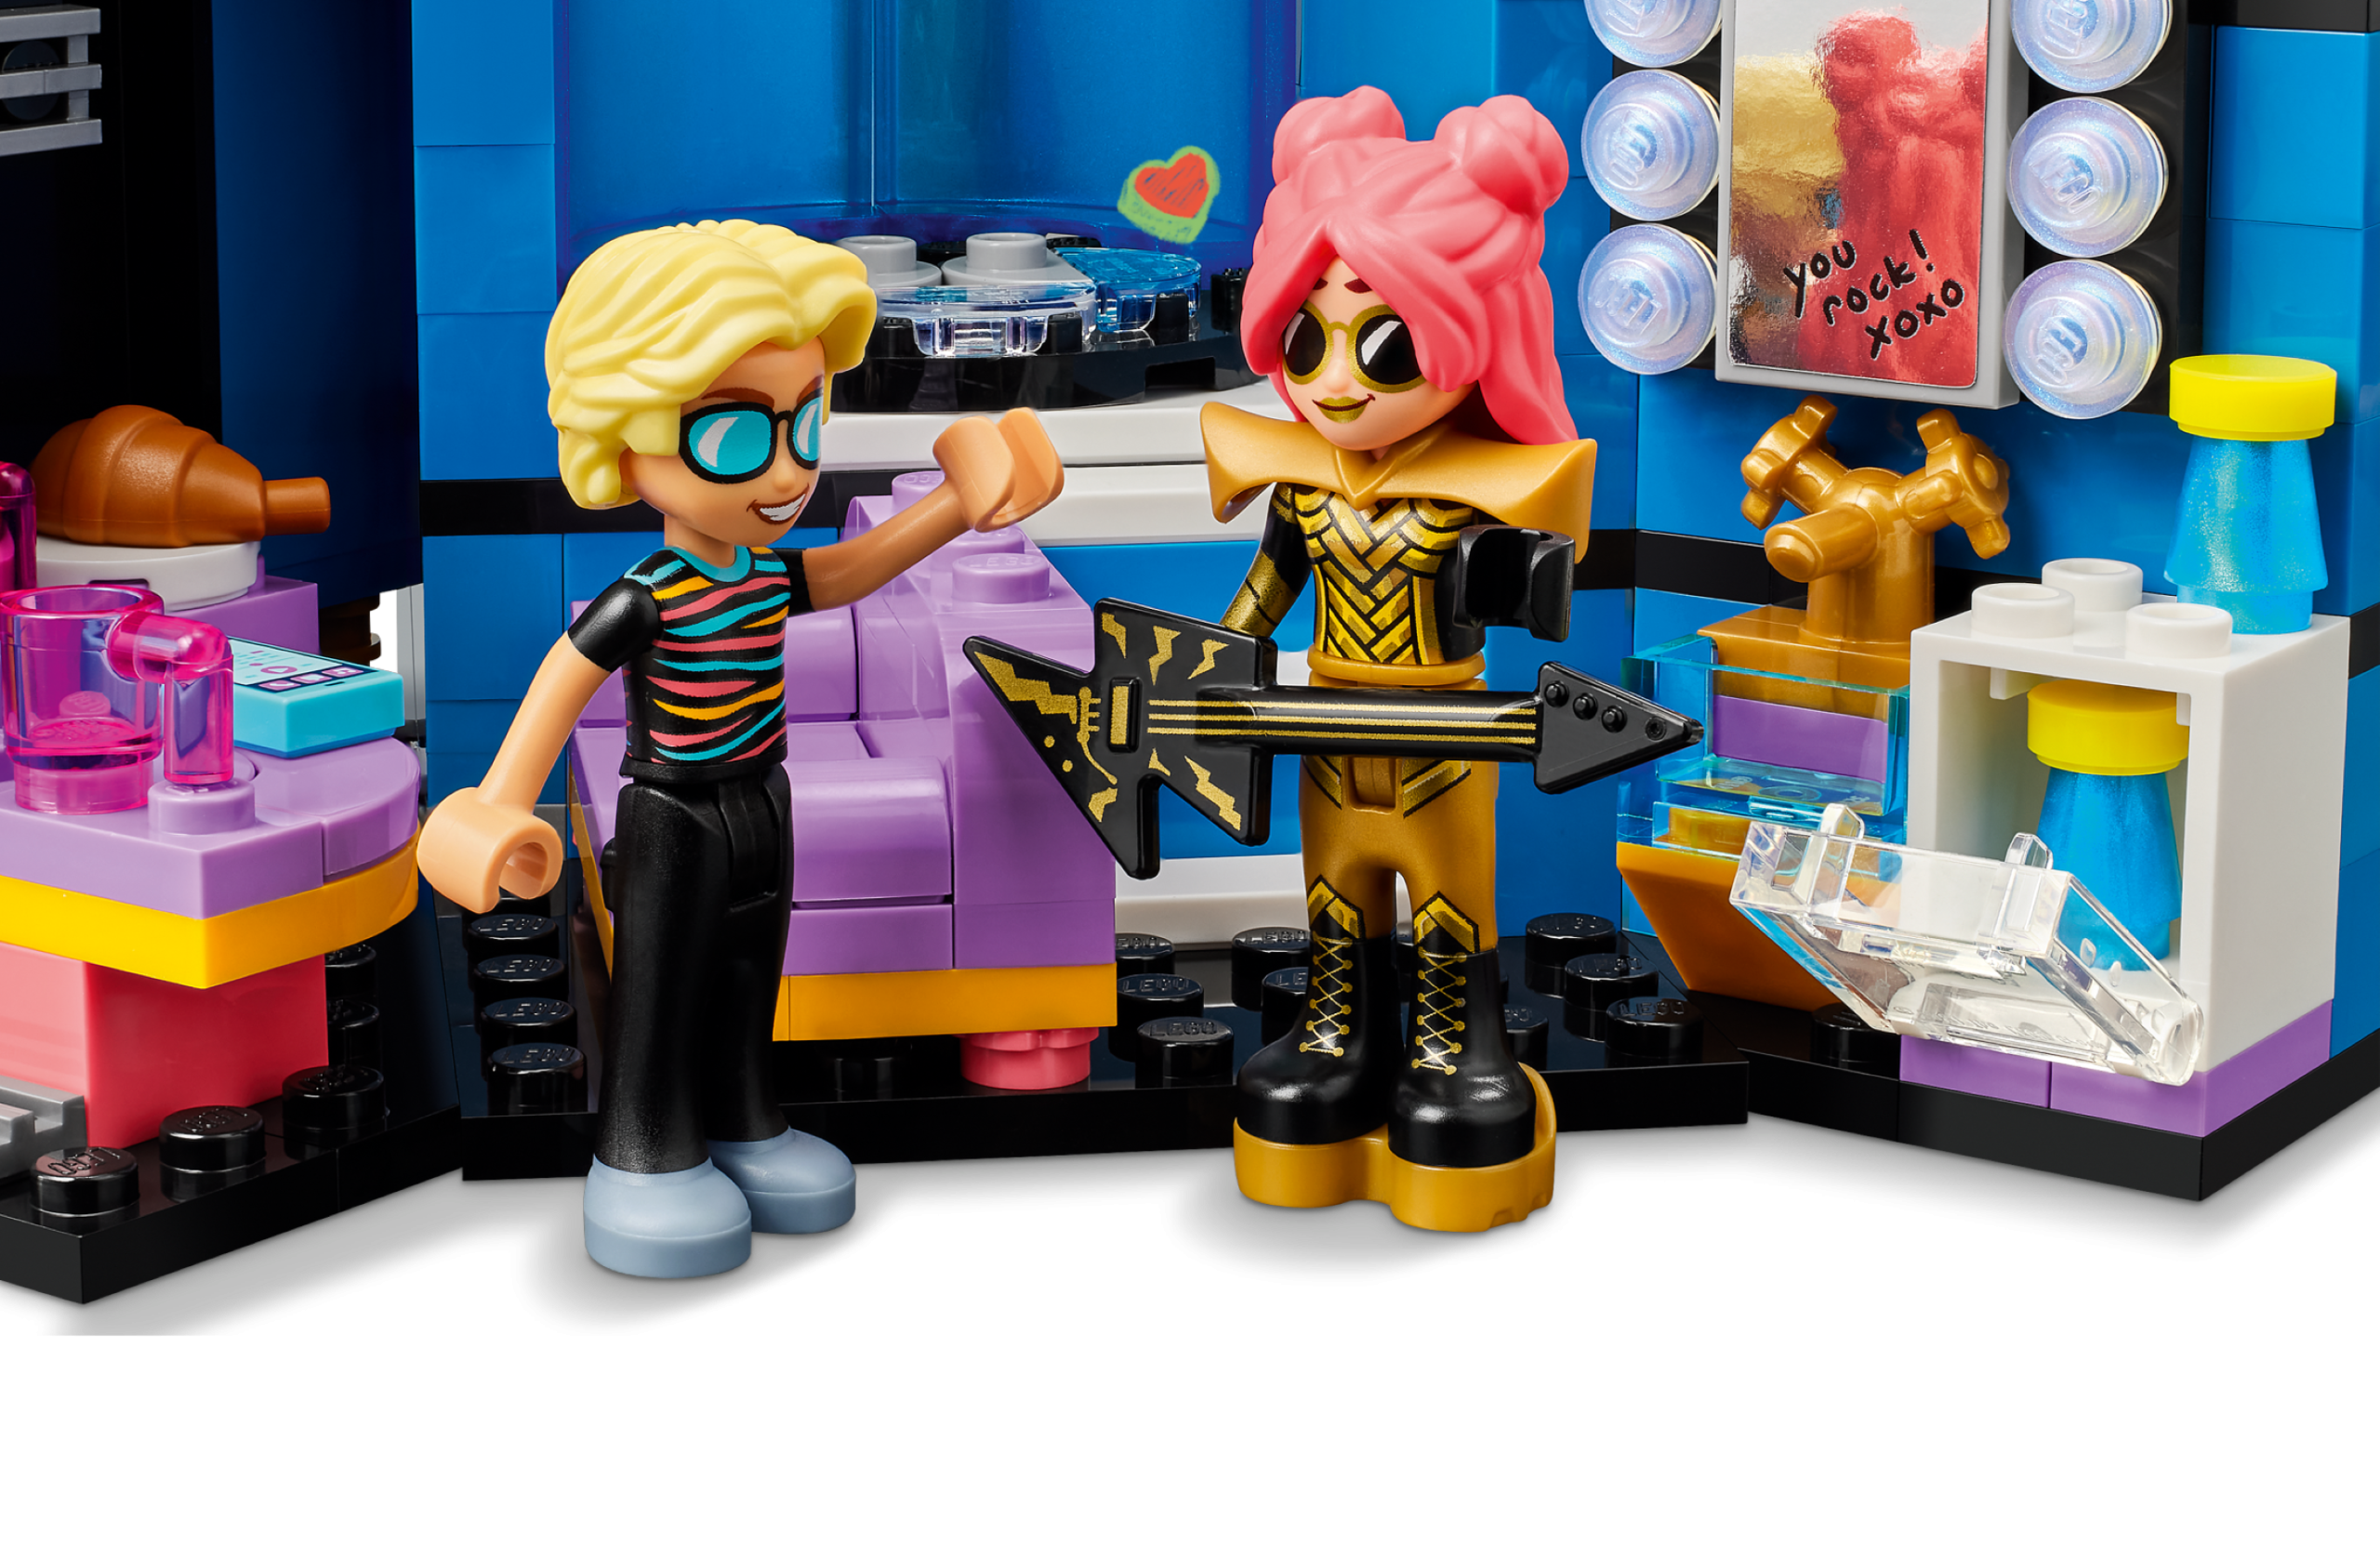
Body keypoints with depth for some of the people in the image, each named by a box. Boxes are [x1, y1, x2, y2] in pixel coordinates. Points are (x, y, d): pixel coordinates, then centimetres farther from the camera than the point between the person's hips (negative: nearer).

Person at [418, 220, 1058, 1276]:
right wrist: (503, 807, -26)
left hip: (758, 811, 7)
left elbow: (851, 569, 14)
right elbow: (562, 683, -23)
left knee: (746, 989, 18)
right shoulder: (645, 601, -25)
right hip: (673, 825, -7)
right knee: (662, 993, 3)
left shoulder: (772, 575, -4)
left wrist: (952, 508, 8)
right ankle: (650, 1160, 13)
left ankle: (739, 1129, 31)